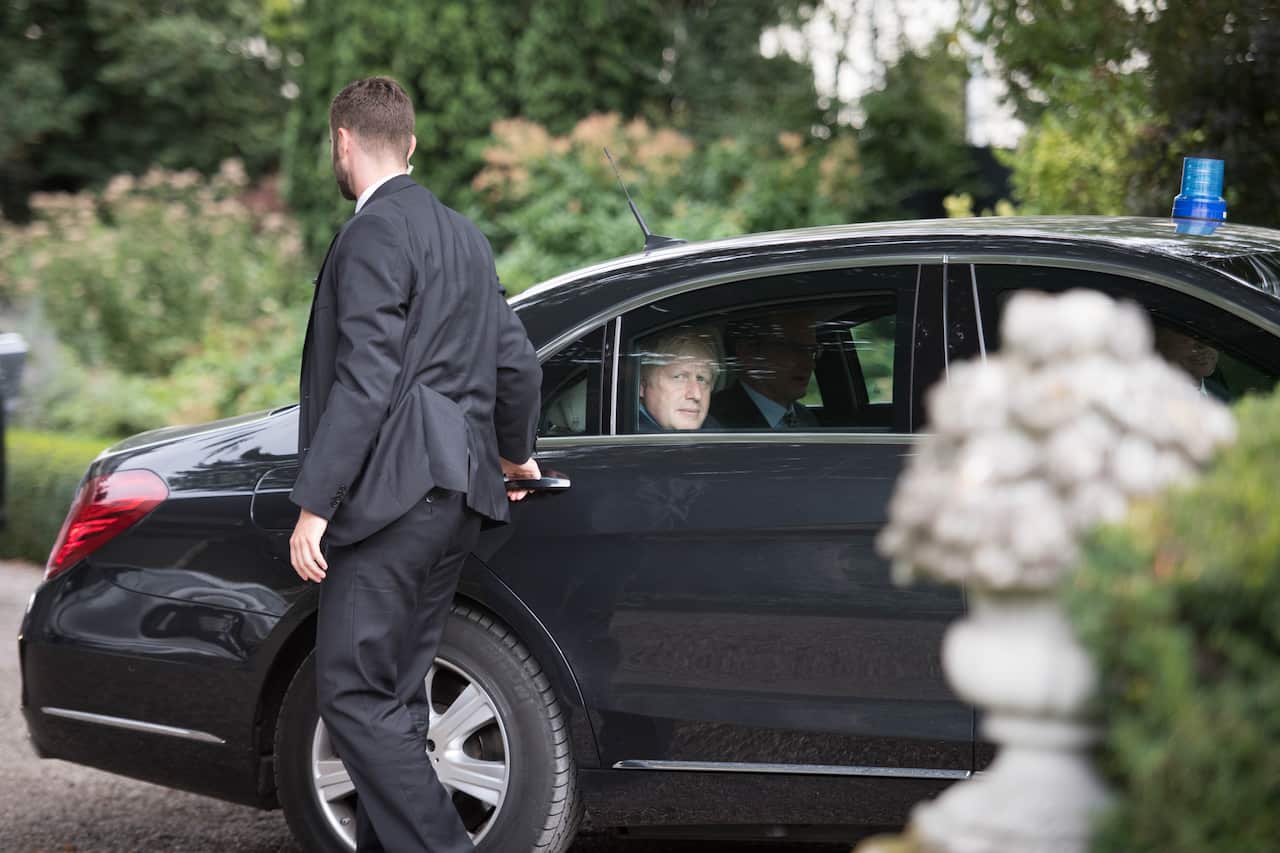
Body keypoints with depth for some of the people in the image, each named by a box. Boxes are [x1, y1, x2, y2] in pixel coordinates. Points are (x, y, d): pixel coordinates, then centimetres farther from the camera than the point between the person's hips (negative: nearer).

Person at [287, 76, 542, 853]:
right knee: (393, 696, 12)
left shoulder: (374, 235, -10)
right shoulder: (461, 235, 18)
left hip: (391, 496, -9)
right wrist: (513, 453, 39)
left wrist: (314, 505, -17)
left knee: (354, 696, -8)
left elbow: (365, 382, -18)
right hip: (454, 497, 10)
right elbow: (519, 362, 22)